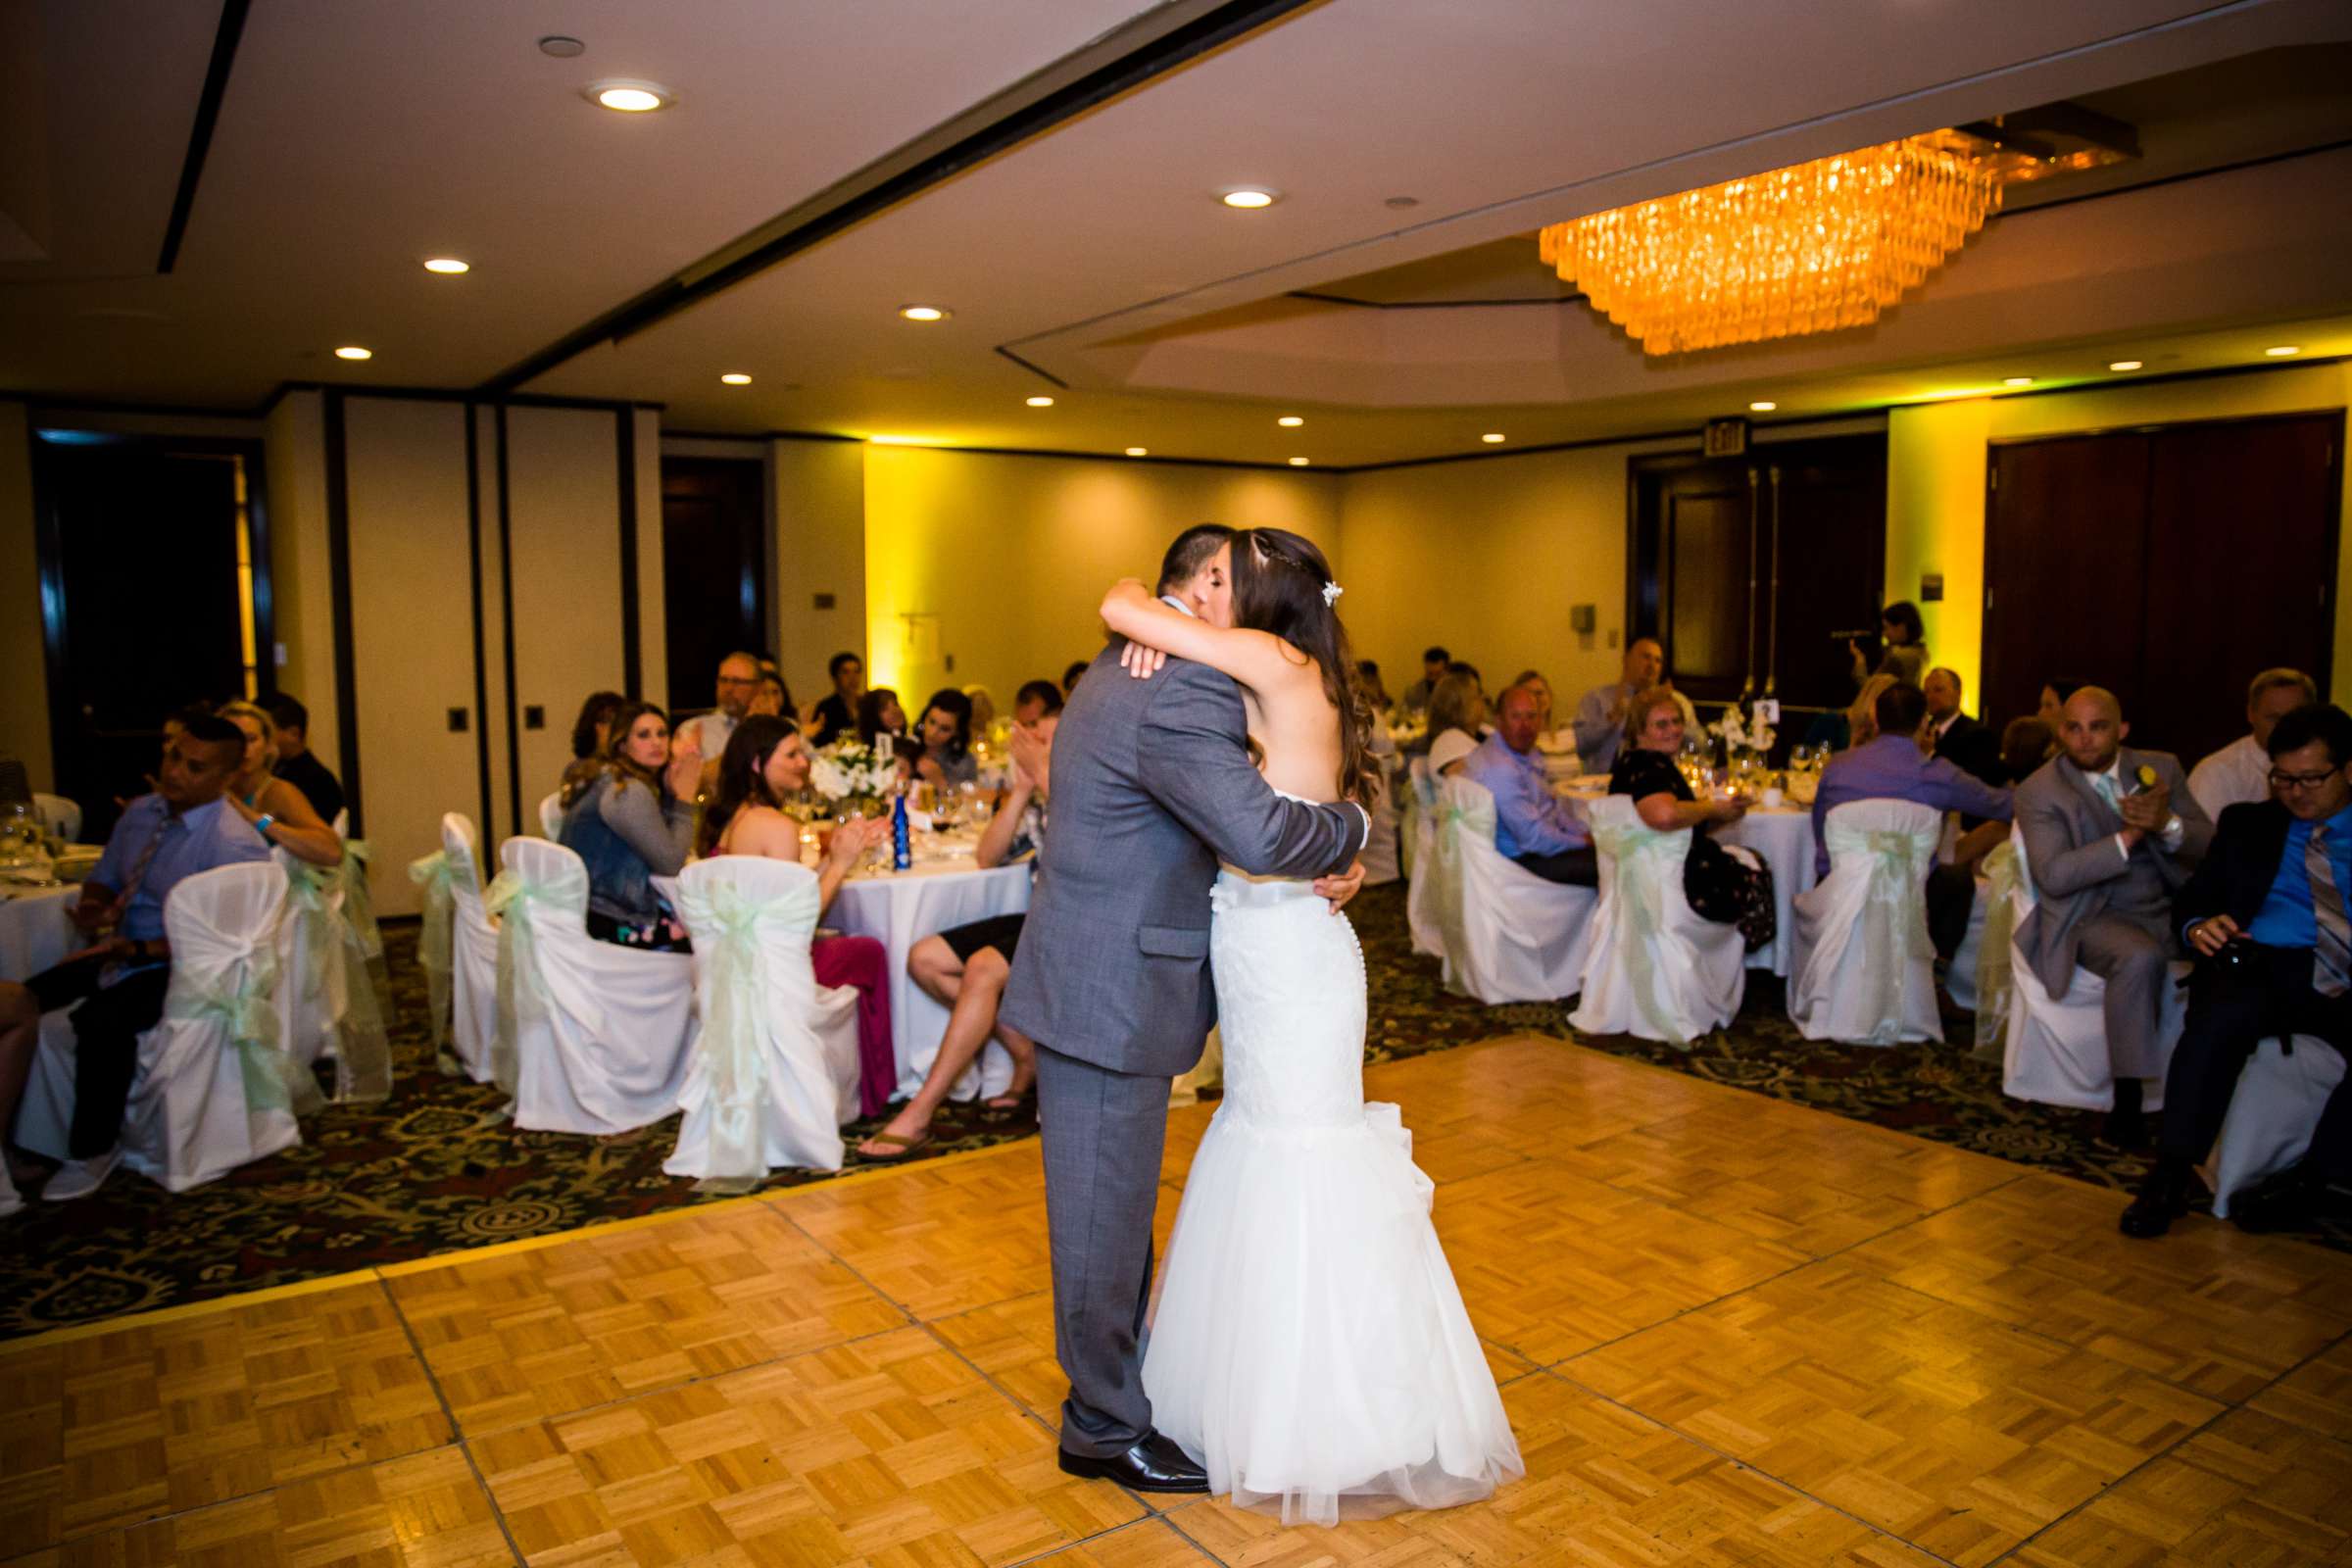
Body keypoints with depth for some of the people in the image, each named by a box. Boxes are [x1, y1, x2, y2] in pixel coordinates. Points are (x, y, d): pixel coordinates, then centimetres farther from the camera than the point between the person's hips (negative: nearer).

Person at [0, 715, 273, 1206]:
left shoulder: (234, 845, -17)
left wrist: (137, 950, -25)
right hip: (119, 952, 7)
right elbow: (104, 879, 19)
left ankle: (94, 1150, -10)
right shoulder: (140, 812, 7)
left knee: (101, 1019, -33)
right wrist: (93, 907, -5)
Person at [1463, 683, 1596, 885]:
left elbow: (1554, 804, 18)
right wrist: (1585, 844, -11)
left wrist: (1586, 834, 3)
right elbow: (1535, 838, -24)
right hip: (1520, 860, -10)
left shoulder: (1526, 752, 9)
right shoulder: (1499, 769, -24)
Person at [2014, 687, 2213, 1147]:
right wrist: (2130, 836, -20)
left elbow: (2210, 846, 5)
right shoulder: (2039, 791, -3)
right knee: (2140, 957, -34)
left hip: (2170, 908, 5)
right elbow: (2053, 877, -14)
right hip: (2094, 918, -5)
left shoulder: (2160, 767, 10)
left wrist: (2168, 825, -16)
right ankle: (2128, 1103, -26)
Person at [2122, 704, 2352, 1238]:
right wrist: (2199, 926, -8)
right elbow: (2193, 899, 17)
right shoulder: (2247, 822, 24)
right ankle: (2169, 1179, -29)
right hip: (2268, 968, 0)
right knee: (2217, 1021, -35)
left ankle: (2306, 1180, -18)